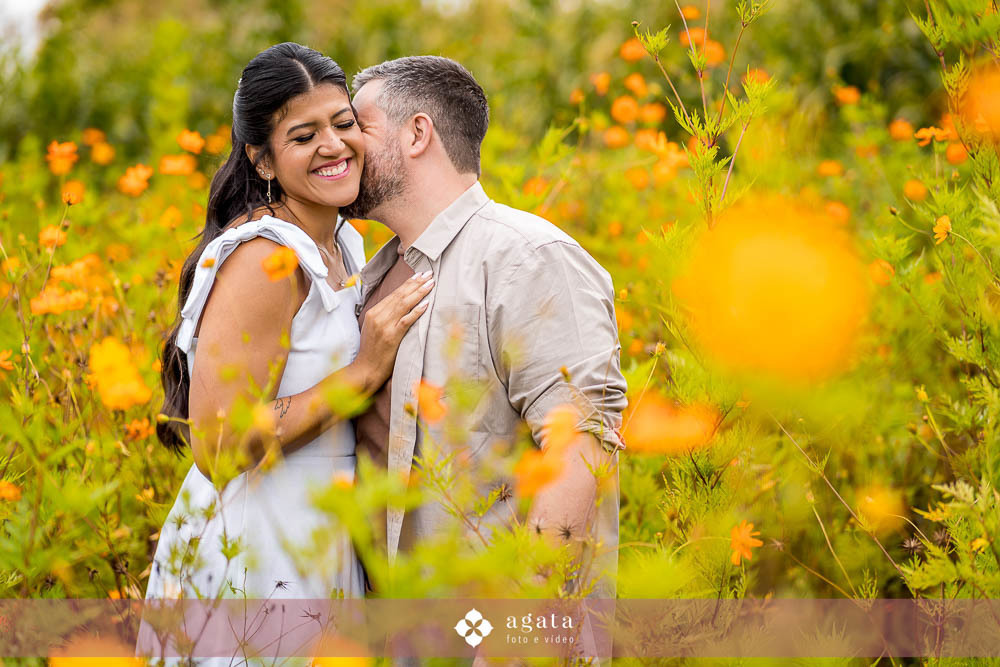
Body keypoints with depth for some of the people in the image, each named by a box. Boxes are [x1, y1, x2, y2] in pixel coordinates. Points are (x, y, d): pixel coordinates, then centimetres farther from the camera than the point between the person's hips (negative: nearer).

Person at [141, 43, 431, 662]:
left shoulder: (342, 244, 9)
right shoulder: (263, 259, -19)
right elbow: (218, 450, -23)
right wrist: (364, 371, -20)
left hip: (320, 555, 9)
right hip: (250, 561, -9)